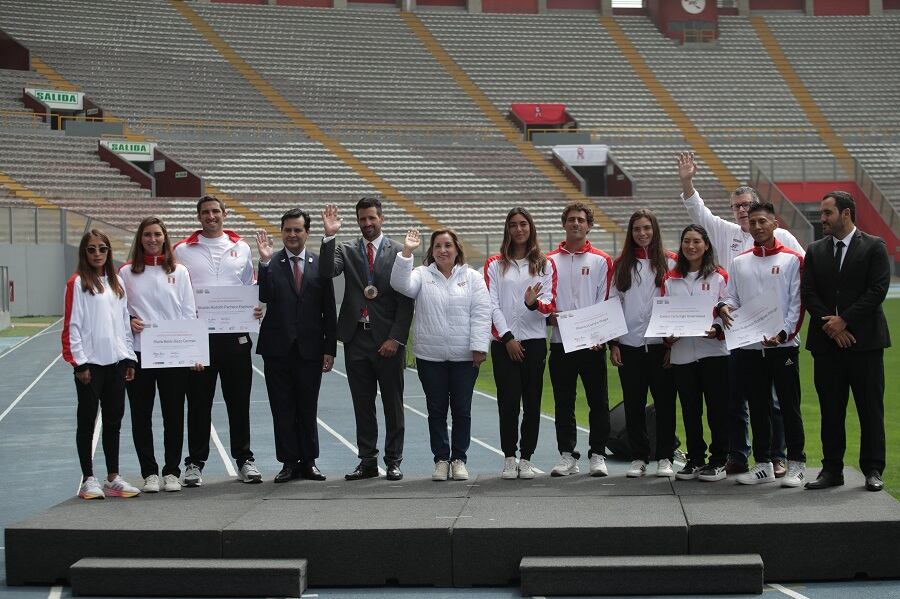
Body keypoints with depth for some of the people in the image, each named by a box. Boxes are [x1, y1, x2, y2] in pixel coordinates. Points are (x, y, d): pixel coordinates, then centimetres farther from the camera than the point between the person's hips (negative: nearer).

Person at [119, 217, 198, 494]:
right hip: (138, 353, 0)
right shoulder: (126, 273, 5)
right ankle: (149, 472, 13)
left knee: (174, 415, 3)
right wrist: (128, 322, -12)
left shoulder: (179, 271, 7)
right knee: (141, 415, 4)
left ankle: (172, 472, 13)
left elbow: (189, 313, 5)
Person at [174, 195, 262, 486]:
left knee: (239, 400, 5)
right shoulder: (183, 250, 7)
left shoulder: (240, 248, 12)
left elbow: (251, 287, 15)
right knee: (198, 402, 3)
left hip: (235, 334, 1)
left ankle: (244, 459, 13)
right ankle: (195, 463, 10)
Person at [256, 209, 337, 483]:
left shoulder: (320, 265, 5)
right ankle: (289, 462, 11)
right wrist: (265, 262, -19)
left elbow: (329, 311, 6)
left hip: (310, 349, 1)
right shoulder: (271, 264, 1)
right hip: (278, 349, -1)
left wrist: (330, 349, 1)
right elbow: (264, 297, -13)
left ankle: (308, 461, 16)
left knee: (308, 409, 7)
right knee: (282, 410, 4)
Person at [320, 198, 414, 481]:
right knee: (362, 404, 7)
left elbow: (406, 301, -3)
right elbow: (326, 272, -12)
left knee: (392, 404, 5)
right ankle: (367, 461, 14)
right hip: (357, 338, 2)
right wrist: (329, 236, -19)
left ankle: (393, 461, 13)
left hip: (388, 340, -2)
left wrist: (396, 338, -9)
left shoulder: (398, 252, 0)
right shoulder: (346, 250, 7)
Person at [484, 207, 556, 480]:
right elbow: (492, 304, 0)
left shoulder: (544, 265, 11)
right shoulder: (495, 264, 8)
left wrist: (534, 303, -20)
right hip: (503, 342, -1)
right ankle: (509, 459, 2)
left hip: (534, 340, 1)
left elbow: (549, 304, 3)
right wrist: (507, 337, -9)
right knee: (508, 402, -5)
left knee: (532, 403, 1)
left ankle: (526, 459, 7)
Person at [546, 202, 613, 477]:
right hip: (560, 342, 2)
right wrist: (555, 316, -10)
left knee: (598, 401, 1)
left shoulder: (601, 260, 5)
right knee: (563, 403, 5)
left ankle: (597, 455, 9)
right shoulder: (550, 260, 10)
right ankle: (567, 455, 13)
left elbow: (606, 301, 1)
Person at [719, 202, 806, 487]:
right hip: (749, 346, 4)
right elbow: (732, 297, 15)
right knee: (757, 407, 9)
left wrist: (783, 334, -14)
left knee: (789, 405, -1)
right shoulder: (739, 262, 13)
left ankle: (796, 464, 6)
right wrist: (724, 307, -9)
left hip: (783, 345, -4)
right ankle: (763, 464, 16)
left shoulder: (792, 259, 1)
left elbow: (797, 303, -3)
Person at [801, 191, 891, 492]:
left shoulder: (874, 247, 0)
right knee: (830, 409, 6)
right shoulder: (815, 251, 12)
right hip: (827, 342, 4)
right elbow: (807, 293, 5)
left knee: (871, 409, 0)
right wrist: (830, 326, -8)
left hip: (864, 340, -3)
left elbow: (878, 289, -8)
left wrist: (844, 320, -13)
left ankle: (873, 470, 7)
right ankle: (831, 469, 12)